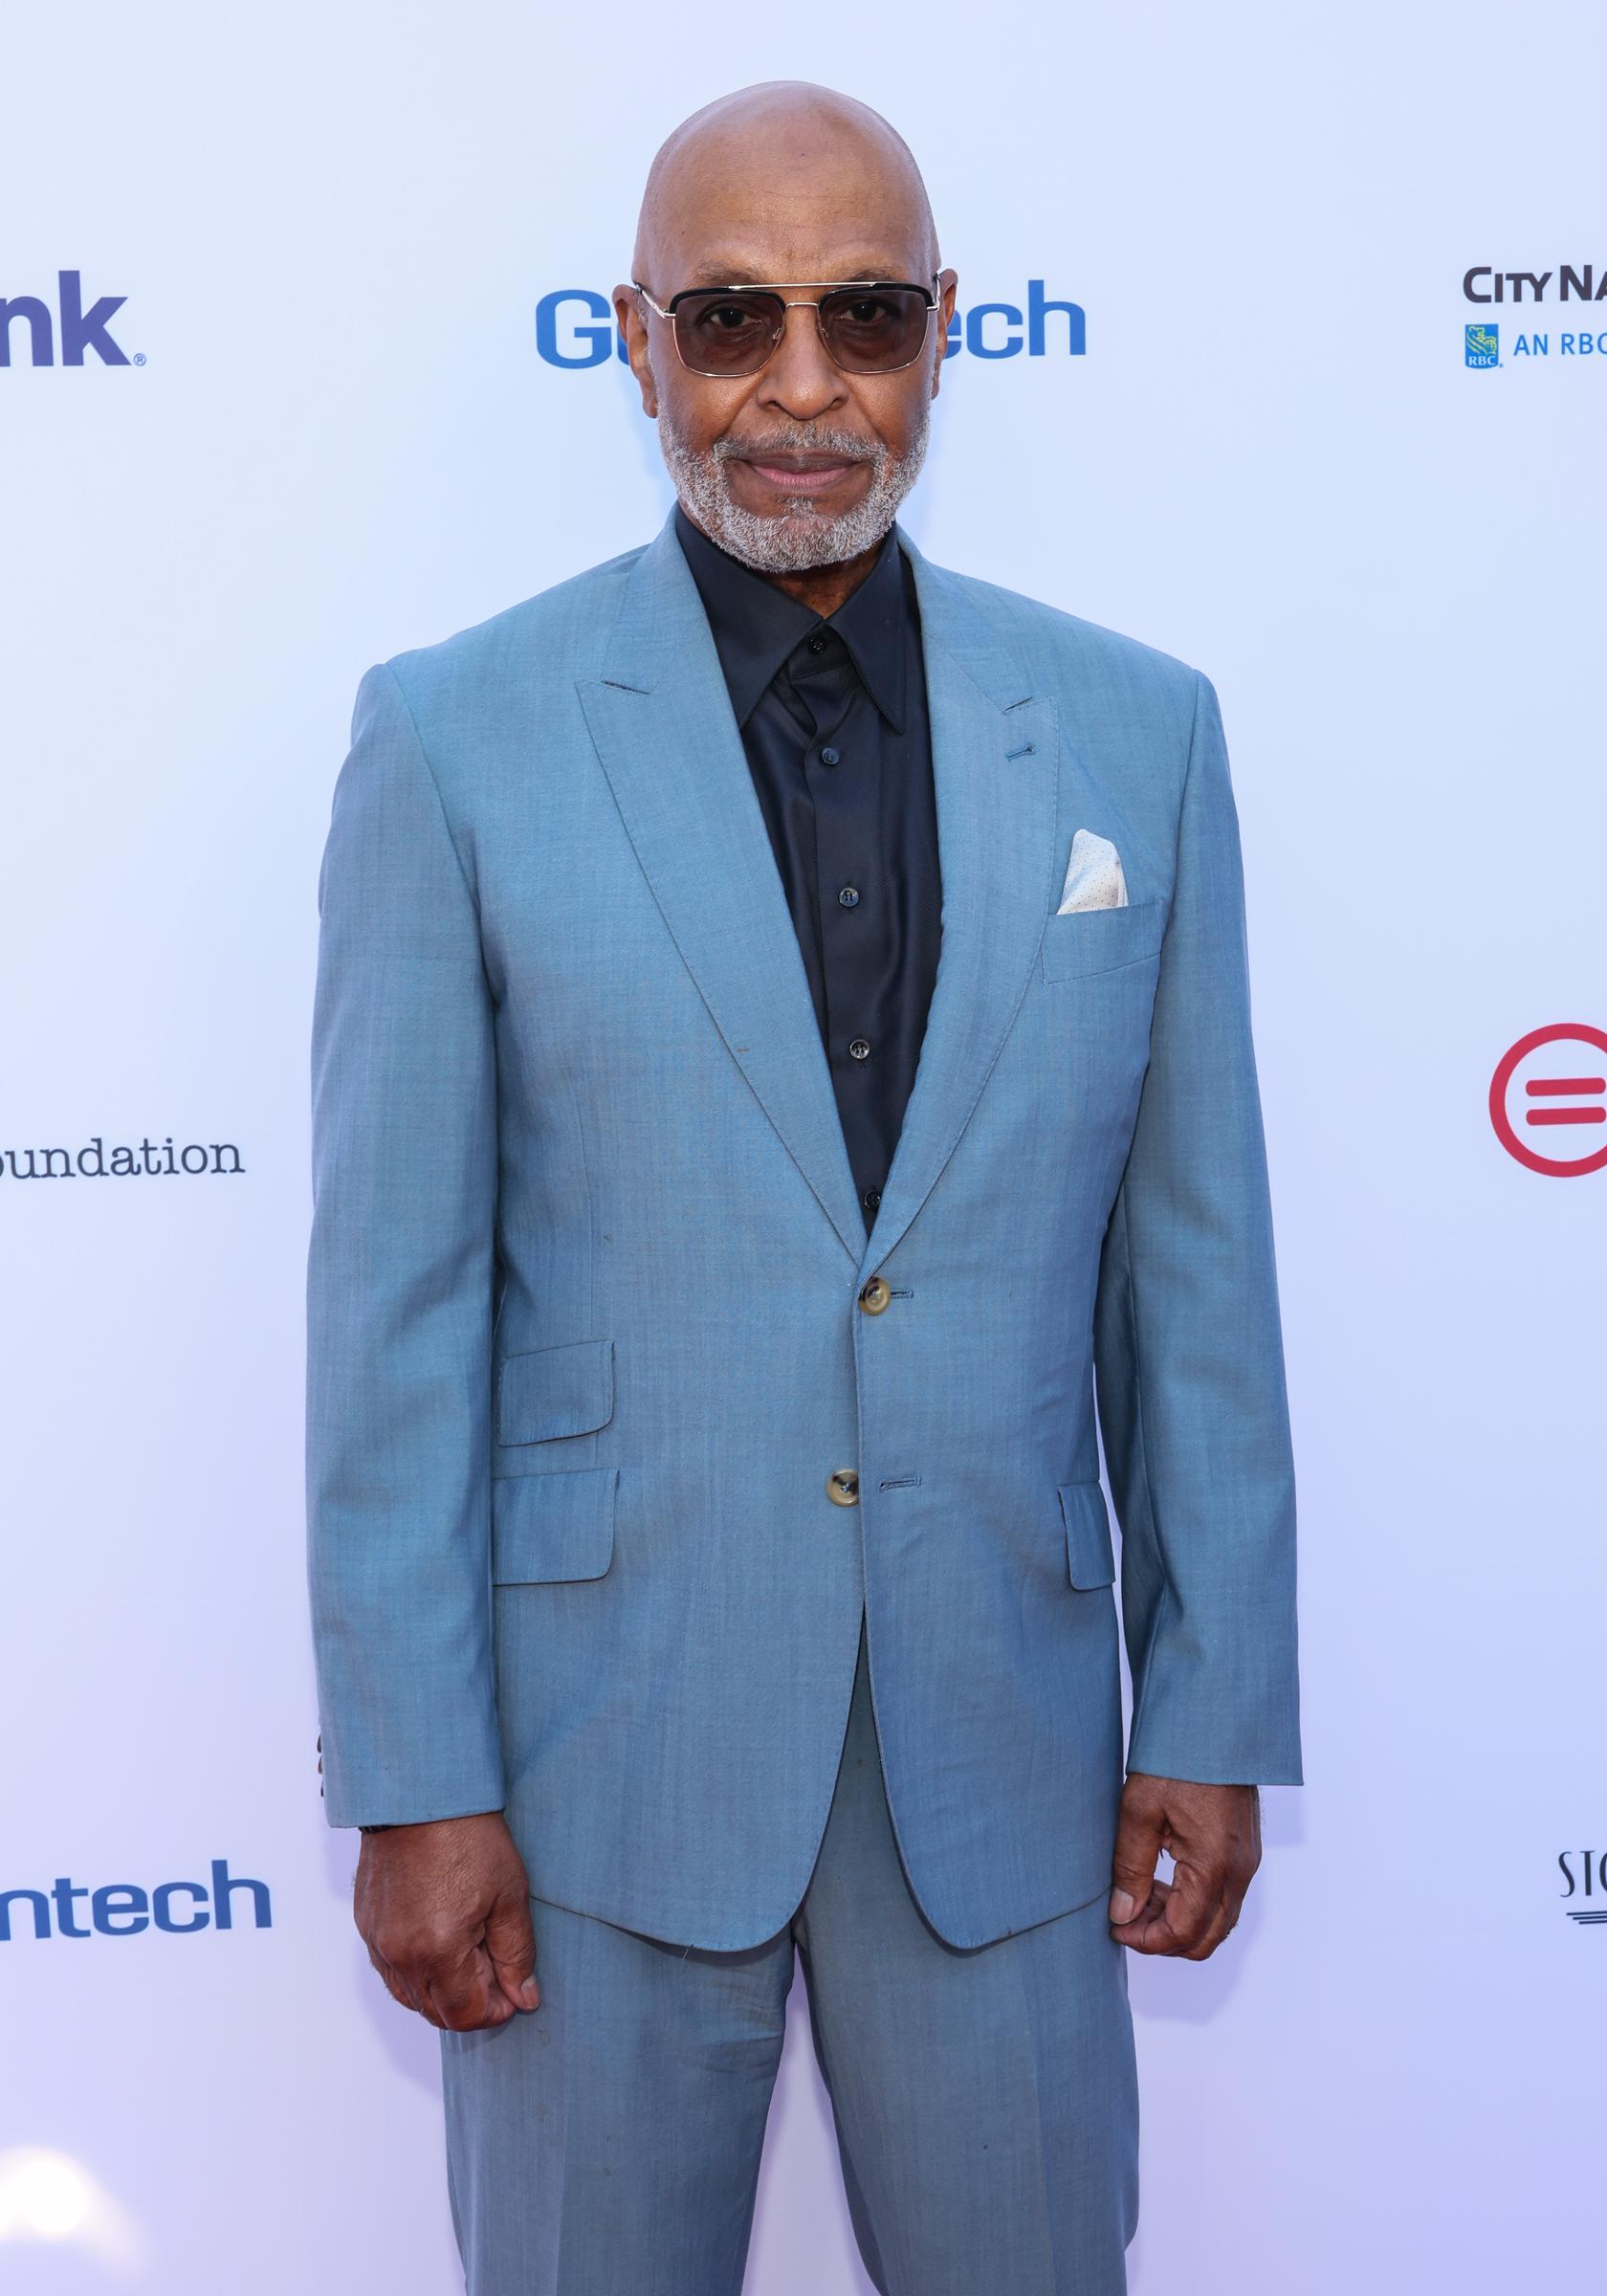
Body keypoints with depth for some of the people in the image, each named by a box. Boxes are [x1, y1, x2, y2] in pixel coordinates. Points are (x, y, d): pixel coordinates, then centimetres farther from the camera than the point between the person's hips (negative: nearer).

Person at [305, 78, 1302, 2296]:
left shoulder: (1135, 732, 2)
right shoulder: (459, 737, -5)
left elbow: (1193, 1260, 4)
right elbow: (396, 1295, -6)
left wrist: (1219, 1707, 3)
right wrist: (410, 1782, -7)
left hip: (1001, 1740, 2)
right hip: (599, 1740, -1)